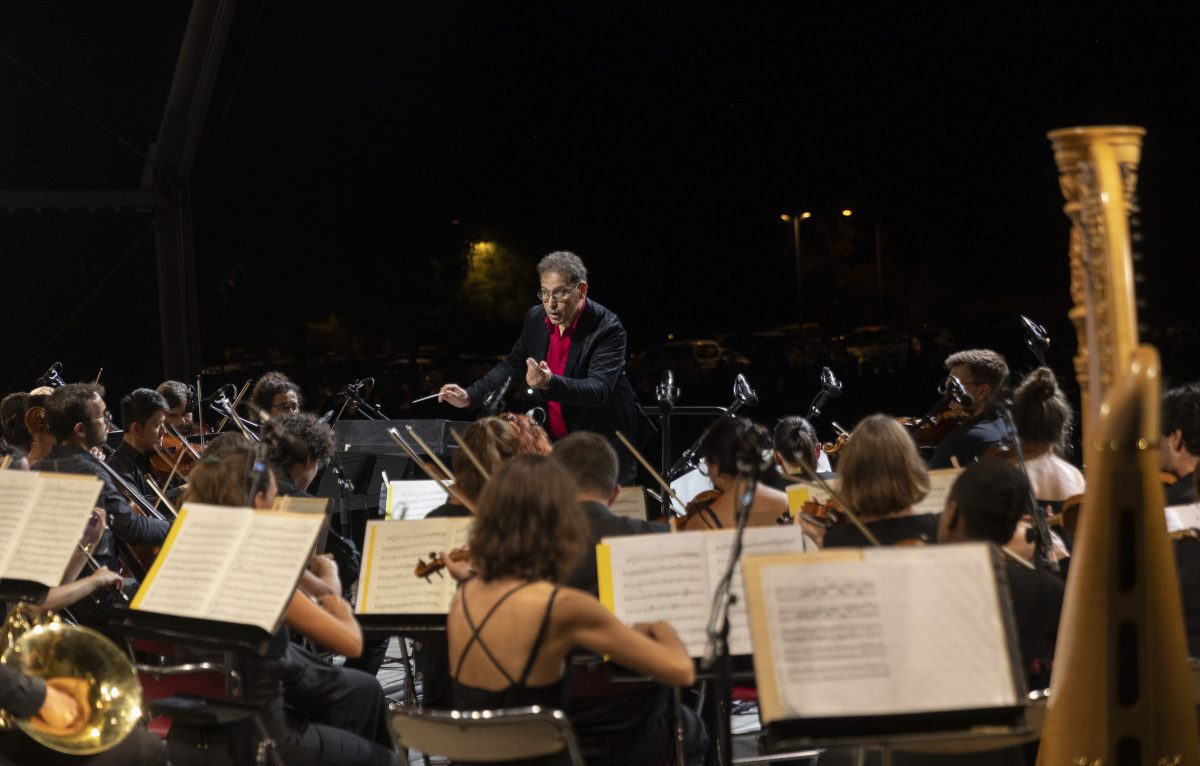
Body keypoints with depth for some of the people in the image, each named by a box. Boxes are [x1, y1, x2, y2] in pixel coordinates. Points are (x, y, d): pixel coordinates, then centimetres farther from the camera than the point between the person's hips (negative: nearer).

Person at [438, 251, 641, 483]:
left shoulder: (608, 329, -19)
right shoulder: (536, 318, 0)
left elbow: (599, 389, -30)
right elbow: (513, 366, 13)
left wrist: (549, 383, -46)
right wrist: (470, 396, 0)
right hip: (552, 442, 5)